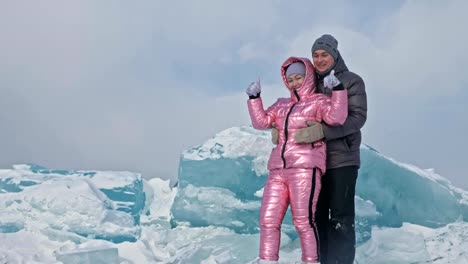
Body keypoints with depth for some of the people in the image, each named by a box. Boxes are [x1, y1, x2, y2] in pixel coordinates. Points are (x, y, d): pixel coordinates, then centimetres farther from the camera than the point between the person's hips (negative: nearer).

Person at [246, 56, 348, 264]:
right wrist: (254, 97, 7)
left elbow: (337, 118, -11)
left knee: (303, 221, -6)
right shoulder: (281, 105, 23)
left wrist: (338, 89, -17)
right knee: (268, 220, 4)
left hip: (305, 168, -6)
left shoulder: (319, 101, 6)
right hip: (278, 170, 6)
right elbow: (261, 122, 16)